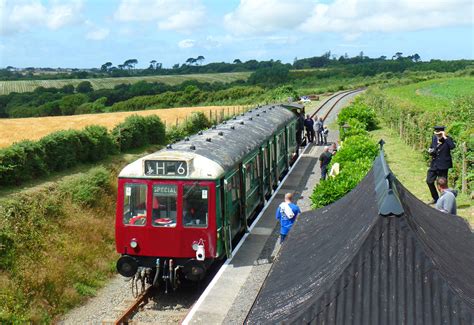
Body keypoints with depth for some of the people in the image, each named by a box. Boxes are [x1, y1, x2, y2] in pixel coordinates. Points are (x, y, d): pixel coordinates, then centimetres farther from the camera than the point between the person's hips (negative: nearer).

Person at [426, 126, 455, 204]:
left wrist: (445, 137, -31)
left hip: (443, 165, -6)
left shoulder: (448, 139, -13)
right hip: (434, 164, 6)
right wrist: (430, 150, -2)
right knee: (429, 181, 9)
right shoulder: (434, 138, 3)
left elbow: (452, 146, -34)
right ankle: (435, 198, 29)